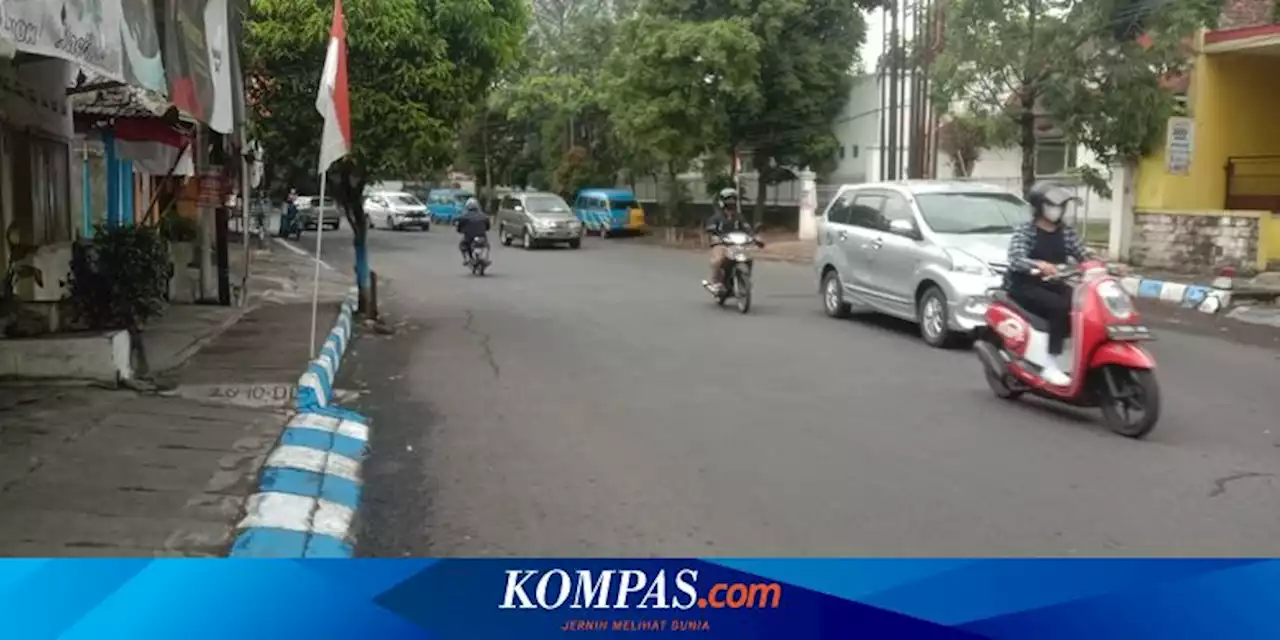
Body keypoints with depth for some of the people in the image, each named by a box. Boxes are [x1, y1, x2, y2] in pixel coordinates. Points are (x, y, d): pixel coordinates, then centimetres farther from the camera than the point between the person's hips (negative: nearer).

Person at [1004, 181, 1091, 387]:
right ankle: (1050, 365, -29)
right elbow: (1015, 260, -23)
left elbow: (1084, 255, 1)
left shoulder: (1066, 232, 11)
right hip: (1026, 287, -6)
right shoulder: (1025, 230, -6)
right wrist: (1039, 265, -43)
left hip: (1054, 286, 6)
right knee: (1061, 307, -32)